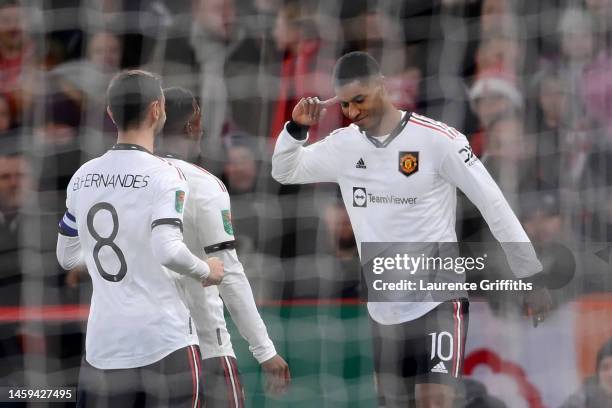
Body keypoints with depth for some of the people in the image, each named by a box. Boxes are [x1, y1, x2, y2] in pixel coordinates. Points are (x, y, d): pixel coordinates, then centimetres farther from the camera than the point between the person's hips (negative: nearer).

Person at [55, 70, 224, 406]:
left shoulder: (83, 177, 7)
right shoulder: (163, 176, -11)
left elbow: (67, 257, 15)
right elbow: (168, 250, -23)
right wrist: (206, 271, -4)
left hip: (103, 342, 5)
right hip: (164, 338, -5)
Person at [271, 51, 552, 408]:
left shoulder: (436, 139, -13)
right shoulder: (344, 144, 4)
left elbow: (493, 204, -9)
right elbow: (284, 172, 17)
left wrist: (531, 277, -8)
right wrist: (296, 128, -4)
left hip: (439, 300, -6)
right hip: (384, 311, 6)